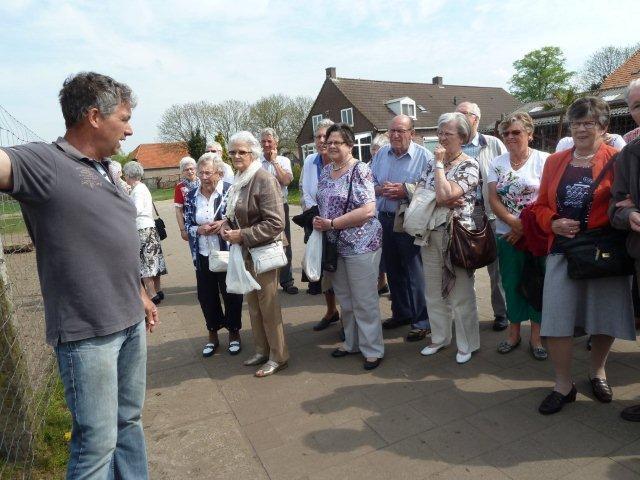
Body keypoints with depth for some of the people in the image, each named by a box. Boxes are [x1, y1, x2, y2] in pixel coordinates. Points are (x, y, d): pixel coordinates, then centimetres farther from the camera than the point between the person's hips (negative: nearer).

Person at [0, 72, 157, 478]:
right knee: (97, 442, 5)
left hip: (131, 322, 8)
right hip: (87, 332, -8)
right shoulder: (43, 162, -11)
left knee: (129, 421, 21)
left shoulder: (104, 171, 13)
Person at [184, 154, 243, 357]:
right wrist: (199, 230, -12)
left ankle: (234, 333, 30)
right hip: (203, 255, 4)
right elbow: (187, 225, 8)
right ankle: (213, 335, 32)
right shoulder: (191, 196, 3)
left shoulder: (230, 191, -10)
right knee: (206, 295, 12)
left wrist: (224, 224, -21)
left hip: (227, 253, -4)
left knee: (231, 294, 9)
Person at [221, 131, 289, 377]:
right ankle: (262, 350, 31)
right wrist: (226, 226, 3)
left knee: (268, 305, 2)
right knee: (252, 303, 15)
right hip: (245, 252, 8)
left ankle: (278, 357, 17)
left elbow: (275, 223, -21)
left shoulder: (264, 179, -15)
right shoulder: (238, 181, 9)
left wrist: (242, 235, -20)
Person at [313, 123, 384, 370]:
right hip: (335, 246, 7)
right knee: (345, 300, 17)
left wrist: (332, 224, -20)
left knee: (364, 301, 3)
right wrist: (317, 221, -2)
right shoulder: (325, 171, 9)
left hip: (360, 245, -7)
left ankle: (373, 350, 18)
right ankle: (352, 343, 34)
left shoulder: (359, 170, -13)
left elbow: (367, 211, -22)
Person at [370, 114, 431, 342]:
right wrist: (381, 189, -8)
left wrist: (406, 191, -19)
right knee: (393, 270, 16)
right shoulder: (381, 155, 10)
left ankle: (422, 320, 13)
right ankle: (401, 313, 33)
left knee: (415, 272, 0)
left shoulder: (423, 156, -7)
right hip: (384, 219, 6)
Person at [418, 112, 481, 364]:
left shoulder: (470, 165, -8)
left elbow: (444, 194, -22)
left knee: (461, 293, 5)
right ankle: (439, 337, 31)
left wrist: (439, 164, -11)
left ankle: (467, 344, 21)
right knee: (434, 290, 14)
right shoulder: (432, 163, 10)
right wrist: (443, 201, -14)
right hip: (430, 234, 6)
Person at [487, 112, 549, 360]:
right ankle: (514, 331, 24)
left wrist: (526, 227, -14)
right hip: (507, 234, 3)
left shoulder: (543, 160, -2)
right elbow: (493, 199, -1)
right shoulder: (497, 163, 7)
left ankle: (536, 336, 19)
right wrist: (514, 222, -15)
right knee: (511, 283, 8)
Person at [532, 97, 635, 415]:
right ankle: (563, 385, 16)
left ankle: (597, 372, 38)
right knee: (556, 318, -1)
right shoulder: (555, 161, 8)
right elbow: (541, 206, 11)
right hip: (563, 250, 2)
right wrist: (554, 223, -8)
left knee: (604, 317, 11)